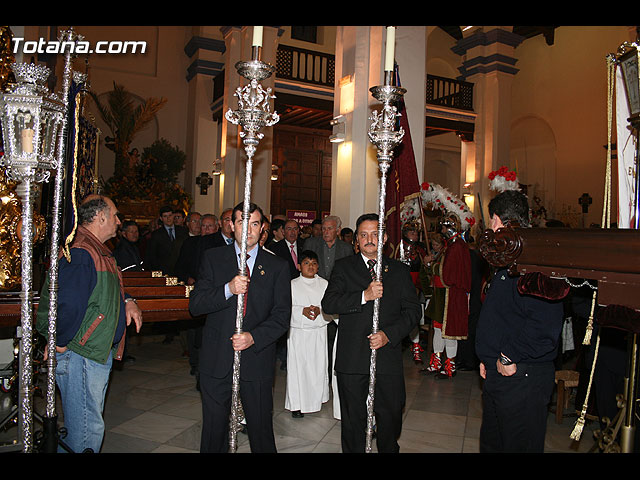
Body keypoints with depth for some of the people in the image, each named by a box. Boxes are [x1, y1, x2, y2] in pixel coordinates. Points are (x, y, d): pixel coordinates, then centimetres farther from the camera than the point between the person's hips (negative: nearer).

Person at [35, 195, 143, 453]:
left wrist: (127, 301, 6)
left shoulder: (99, 251, 13)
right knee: (87, 428, 0)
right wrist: (60, 343, -17)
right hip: (81, 356, -11)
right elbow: (69, 304, -30)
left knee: (90, 421, 22)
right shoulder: (80, 253, -22)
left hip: (98, 353, 11)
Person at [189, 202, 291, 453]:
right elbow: (195, 305, -5)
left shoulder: (277, 266, 1)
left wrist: (253, 337, -17)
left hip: (257, 358, 0)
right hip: (217, 359, 1)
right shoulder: (212, 258, 3)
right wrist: (228, 289, -20)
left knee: (261, 427, 10)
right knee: (214, 426, 13)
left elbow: (281, 315, -2)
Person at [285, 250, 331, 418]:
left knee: (318, 366, 3)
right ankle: (296, 404, 11)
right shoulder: (292, 285, 3)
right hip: (298, 332, -1)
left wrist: (319, 310, -16)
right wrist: (302, 310, -19)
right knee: (297, 367, 0)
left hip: (318, 333, 2)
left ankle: (316, 399, 22)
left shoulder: (324, 284, 7)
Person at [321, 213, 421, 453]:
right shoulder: (343, 267, 4)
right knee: (353, 419, 11)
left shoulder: (399, 270, 8)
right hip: (352, 359, -1)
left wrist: (389, 334, -11)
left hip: (388, 356, 1)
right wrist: (364, 296, -20)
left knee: (391, 417, 12)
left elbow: (412, 310, 4)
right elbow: (328, 304, -8)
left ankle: (389, 449, 36)